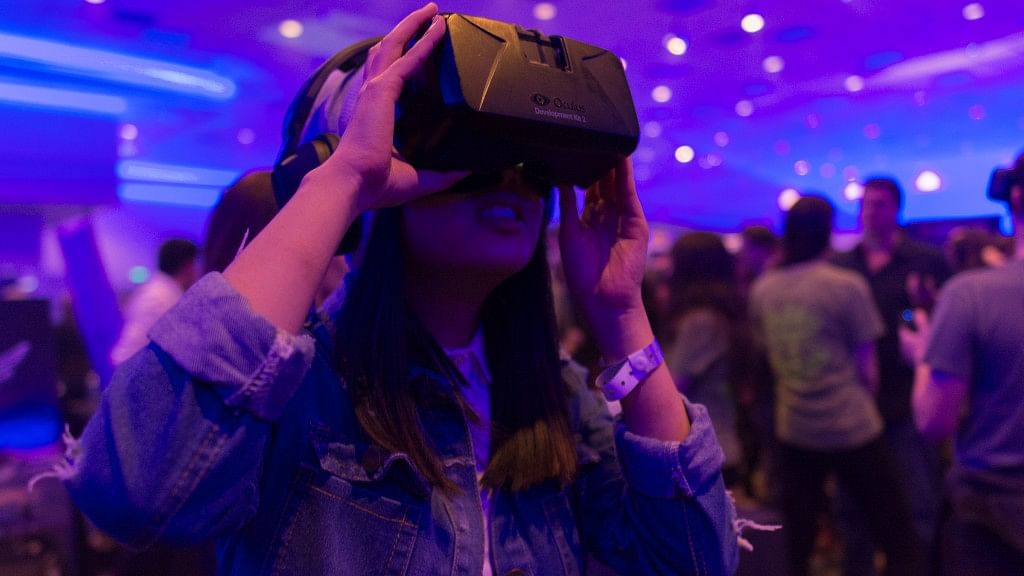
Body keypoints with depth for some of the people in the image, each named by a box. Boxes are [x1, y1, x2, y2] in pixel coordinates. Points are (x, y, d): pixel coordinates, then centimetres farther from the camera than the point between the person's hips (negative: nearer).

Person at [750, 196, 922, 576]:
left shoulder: (761, 290, 2)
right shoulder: (848, 286, -11)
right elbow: (867, 370, -5)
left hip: (792, 430, 5)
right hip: (850, 429, -4)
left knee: (797, 542, 12)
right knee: (897, 538, 9)